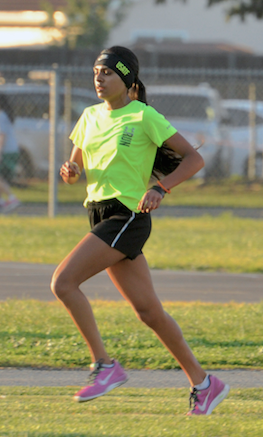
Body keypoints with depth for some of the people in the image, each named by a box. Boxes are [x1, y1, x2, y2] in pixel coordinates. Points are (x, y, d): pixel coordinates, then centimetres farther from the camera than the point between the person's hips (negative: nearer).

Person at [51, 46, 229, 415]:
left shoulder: (144, 116, -7)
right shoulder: (91, 117, 13)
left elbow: (194, 158, -8)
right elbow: (75, 168, 21)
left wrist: (160, 189, -20)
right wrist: (71, 172, -3)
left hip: (127, 216, -7)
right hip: (100, 215, 7)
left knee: (63, 281, -19)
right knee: (149, 311, 8)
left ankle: (104, 366, -13)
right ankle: (203, 384, 16)